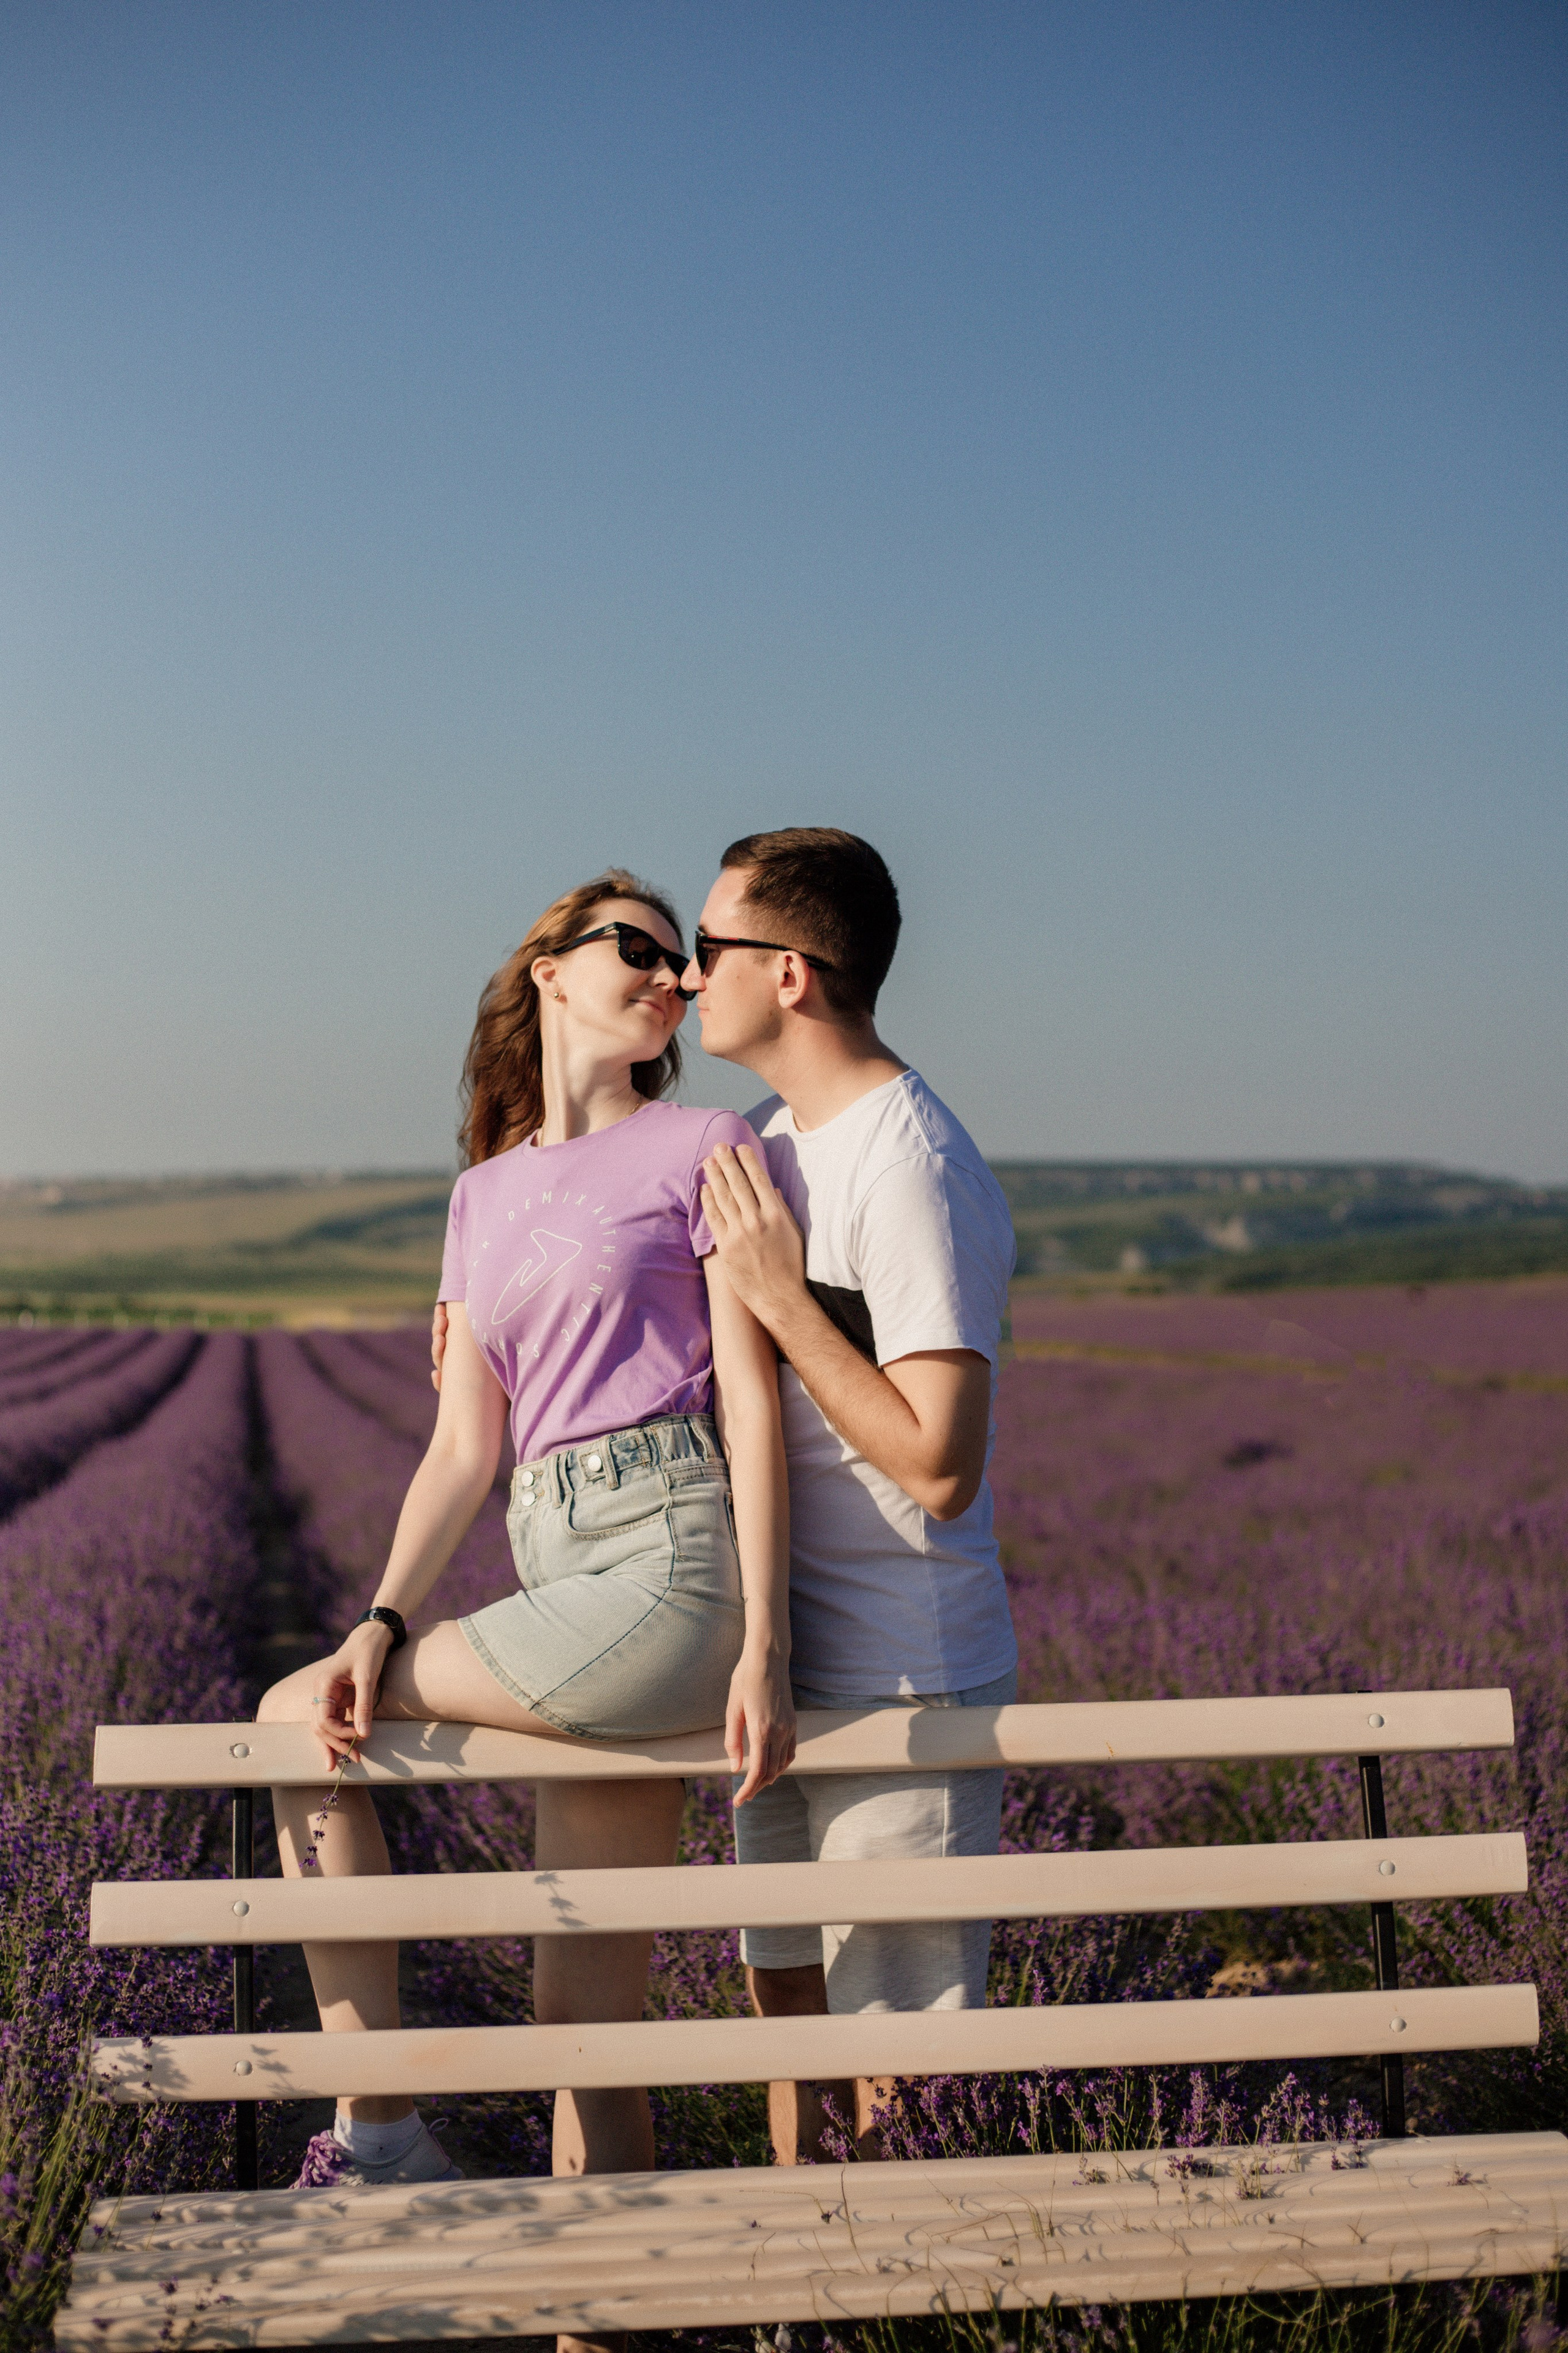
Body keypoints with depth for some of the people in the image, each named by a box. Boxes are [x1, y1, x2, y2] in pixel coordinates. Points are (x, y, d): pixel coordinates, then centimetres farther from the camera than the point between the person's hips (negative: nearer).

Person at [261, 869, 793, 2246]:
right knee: (586, 2016, 6)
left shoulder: (703, 1147, 3)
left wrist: (763, 1645, -13)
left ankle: (378, 2134, 1)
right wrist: (383, 1623, -2)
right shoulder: (484, 1196, 19)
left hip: (674, 1567, -6)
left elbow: (754, 1404, -5)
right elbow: (466, 1448, 14)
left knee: (294, 1720, -7)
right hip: (561, 1566, 6)